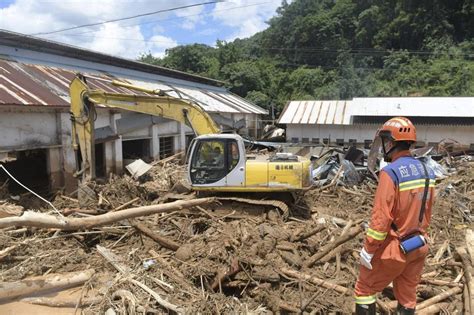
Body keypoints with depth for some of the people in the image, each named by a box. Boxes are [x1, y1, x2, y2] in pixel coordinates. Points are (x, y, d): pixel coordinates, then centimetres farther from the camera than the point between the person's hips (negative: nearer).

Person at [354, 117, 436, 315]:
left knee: (364, 289, 9)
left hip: (394, 248, -7)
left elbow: (381, 217, -23)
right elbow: (427, 212, 11)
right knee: (407, 296, 19)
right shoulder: (426, 171, 1)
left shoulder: (391, 172, -23)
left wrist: (368, 249, -14)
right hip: (419, 247, 7)